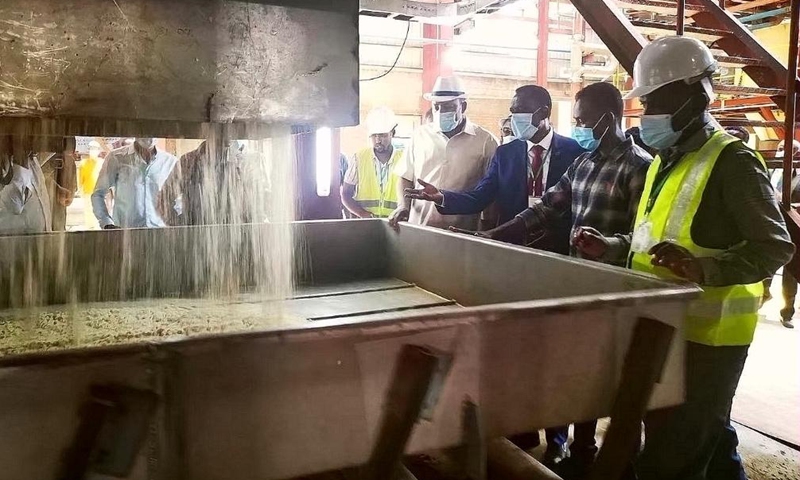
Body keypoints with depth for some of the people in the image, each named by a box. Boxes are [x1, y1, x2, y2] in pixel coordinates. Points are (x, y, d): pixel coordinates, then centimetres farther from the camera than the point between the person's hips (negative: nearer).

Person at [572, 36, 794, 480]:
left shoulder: (731, 160, -15)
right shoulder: (666, 160, 13)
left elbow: (774, 247, -18)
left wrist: (703, 270, -33)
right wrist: (610, 248, 6)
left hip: (705, 335, -9)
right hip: (666, 328, 9)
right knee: (709, 443, 25)